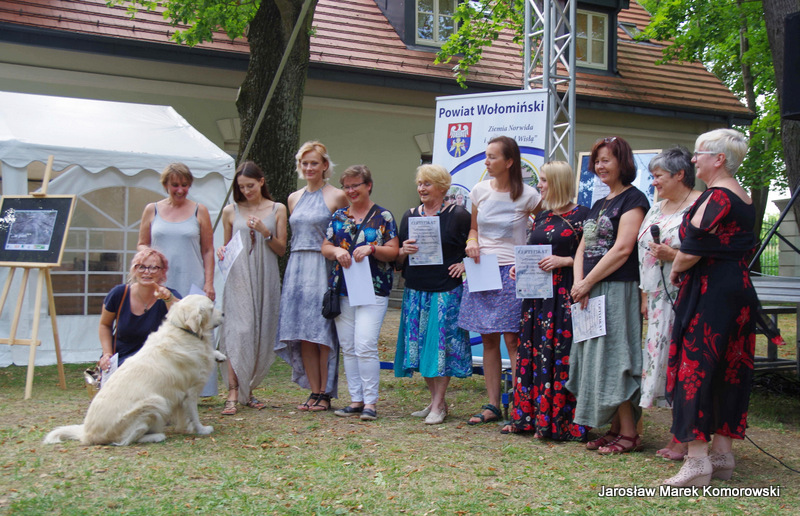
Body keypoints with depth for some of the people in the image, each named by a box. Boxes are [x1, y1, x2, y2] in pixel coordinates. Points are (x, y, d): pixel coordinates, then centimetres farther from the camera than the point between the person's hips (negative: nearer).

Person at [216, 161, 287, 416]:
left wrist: (265, 233, -10)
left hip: (265, 278, 1)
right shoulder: (231, 211, 8)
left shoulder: (277, 210, 8)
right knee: (238, 332, -12)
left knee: (261, 334, 3)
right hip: (239, 278, -1)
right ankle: (233, 394, -13)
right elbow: (226, 246, 16)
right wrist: (222, 252, -6)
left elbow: (281, 249, 6)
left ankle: (248, 390, 16)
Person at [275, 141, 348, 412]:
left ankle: (325, 394, 1)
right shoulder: (294, 198, 16)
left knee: (322, 332, -6)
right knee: (303, 333, 3)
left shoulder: (337, 197, -1)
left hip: (324, 268, -5)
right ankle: (314, 392, 9)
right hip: (297, 267, 5)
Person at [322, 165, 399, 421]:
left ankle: (371, 402, -5)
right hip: (342, 290, 5)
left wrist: (371, 249, -18)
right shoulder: (339, 217, 14)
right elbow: (325, 247, 14)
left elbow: (393, 252, -1)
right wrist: (336, 251, -8)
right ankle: (356, 399, 16)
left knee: (365, 346, -14)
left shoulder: (383, 216, 2)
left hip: (373, 290, -5)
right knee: (348, 348, 7)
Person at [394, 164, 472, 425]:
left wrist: (465, 264, -10)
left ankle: (438, 406, 1)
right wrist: (403, 252, -7)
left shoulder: (458, 215, -4)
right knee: (419, 345, 6)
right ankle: (435, 400, 17)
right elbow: (397, 260, 14)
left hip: (447, 291, -5)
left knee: (442, 344, -5)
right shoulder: (410, 216, 11)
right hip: (416, 291, 5)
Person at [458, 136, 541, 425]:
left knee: (512, 339, -7)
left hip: (512, 271, -4)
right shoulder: (480, 191, 7)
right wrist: (472, 242, -2)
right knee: (488, 339, 7)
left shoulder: (527, 195, -5)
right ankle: (492, 405, 14)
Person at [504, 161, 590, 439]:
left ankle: (561, 421, 0)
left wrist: (563, 261, -19)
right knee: (533, 352, 8)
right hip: (537, 294, 7)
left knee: (561, 354, -6)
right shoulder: (541, 217, 17)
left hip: (565, 295, -7)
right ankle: (530, 415, 16)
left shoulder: (581, 216, -6)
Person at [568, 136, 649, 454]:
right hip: (591, 293, 9)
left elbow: (622, 250, -16)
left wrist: (587, 282, -13)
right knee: (596, 360, 7)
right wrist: (578, 283, -2)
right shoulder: (599, 205, 20)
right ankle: (615, 429, 13)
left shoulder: (633, 199, -7)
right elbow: (583, 248, 16)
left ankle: (628, 434, -2)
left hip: (618, 290, -9)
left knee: (614, 361, -8)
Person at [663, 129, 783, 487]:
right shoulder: (743, 199, 15)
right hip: (738, 290, 10)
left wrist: (676, 272, 1)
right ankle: (723, 454, 18)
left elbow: (691, 250, -19)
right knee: (728, 371, 12)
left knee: (694, 369, -6)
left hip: (709, 293, -10)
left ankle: (697, 461, -8)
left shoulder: (717, 196, -15)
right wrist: (684, 265, 15)